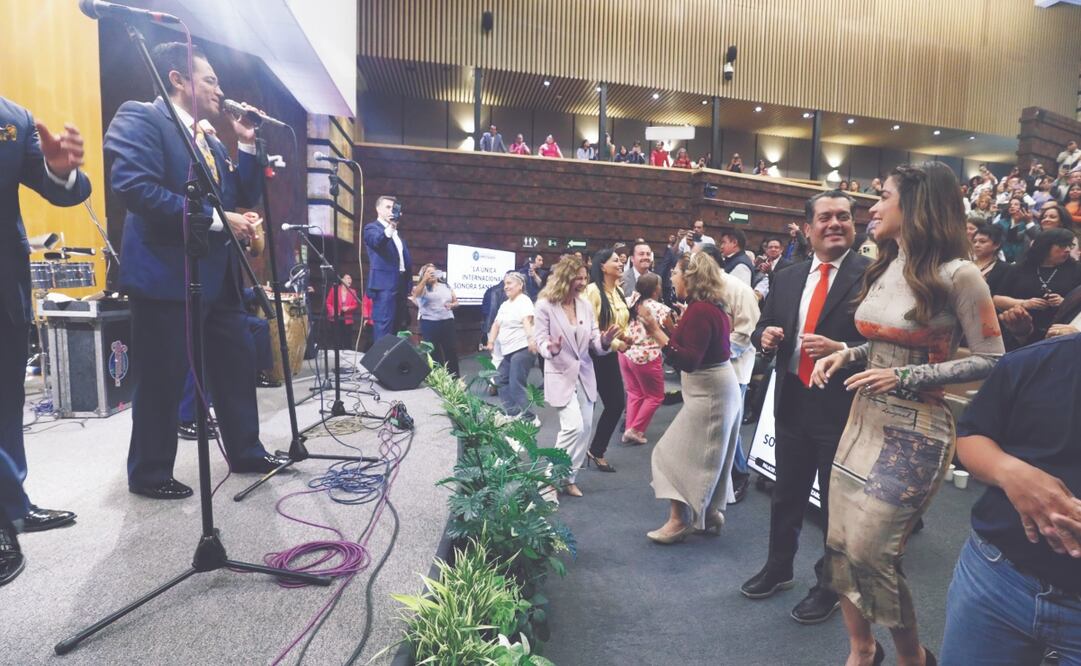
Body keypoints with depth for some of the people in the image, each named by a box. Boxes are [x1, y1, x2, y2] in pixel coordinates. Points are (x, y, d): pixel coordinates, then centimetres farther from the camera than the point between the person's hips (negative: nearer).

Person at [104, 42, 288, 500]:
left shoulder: (210, 141, 19)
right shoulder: (140, 118, -6)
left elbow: (243, 198, 16)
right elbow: (135, 188, -20)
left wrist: (246, 145, 7)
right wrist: (217, 219, -21)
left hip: (218, 275, 9)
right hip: (168, 275, -8)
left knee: (237, 364, 14)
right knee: (162, 379, 1)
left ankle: (246, 452, 29)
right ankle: (149, 474, 19)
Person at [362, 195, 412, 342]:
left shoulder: (396, 233, 24)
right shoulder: (371, 228, 1)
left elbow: (405, 257, 22)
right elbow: (377, 242, -22)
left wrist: (408, 283, 11)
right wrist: (390, 227, -39)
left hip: (400, 284, 8)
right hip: (384, 284, -8)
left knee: (396, 325, 9)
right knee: (384, 325, -12)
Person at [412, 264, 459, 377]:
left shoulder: (445, 286, 16)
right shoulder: (423, 287, 4)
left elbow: (456, 302, 19)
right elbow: (416, 294, -19)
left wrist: (451, 305, -3)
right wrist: (425, 279, -28)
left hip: (447, 322, 3)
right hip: (429, 323, -3)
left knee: (451, 351, 4)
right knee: (433, 352, 0)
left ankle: (454, 378, 13)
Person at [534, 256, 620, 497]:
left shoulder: (586, 305, 4)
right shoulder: (545, 305, -11)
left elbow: (593, 343, 5)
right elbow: (541, 340, -10)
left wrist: (605, 341, -17)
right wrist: (551, 349, -32)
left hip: (584, 374, 6)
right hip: (560, 375, -6)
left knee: (585, 427, 8)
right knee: (574, 426, -15)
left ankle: (569, 477, 24)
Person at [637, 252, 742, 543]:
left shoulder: (699, 311, -22)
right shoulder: (711, 306, 9)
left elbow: (689, 361, -29)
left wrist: (657, 333, -31)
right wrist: (669, 330, 11)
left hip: (709, 393, -10)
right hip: (718, 388, 10)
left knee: (680, 454, -2)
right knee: (706, 457, 19)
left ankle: (679, 520, 4)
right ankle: (710, 512, 31)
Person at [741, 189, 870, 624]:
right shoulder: (785, 278, 6)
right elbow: (762, 329, 11)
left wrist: (840, 350, -28)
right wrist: (765, 336, -11)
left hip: (843, 407, -5)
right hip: (792, 403, 5)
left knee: (837, 502, 13)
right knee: (786, 494, 20)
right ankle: (778, 569, 40)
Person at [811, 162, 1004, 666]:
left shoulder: (957, 274, -13)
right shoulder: (882, 268, 8)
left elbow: (991, 361, -11)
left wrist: (908, 377, -19)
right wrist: (846, 354, 1)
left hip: (914, 432, -7)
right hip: (863, 419, 7)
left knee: (869, 551, -4)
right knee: (839, 545, 10)